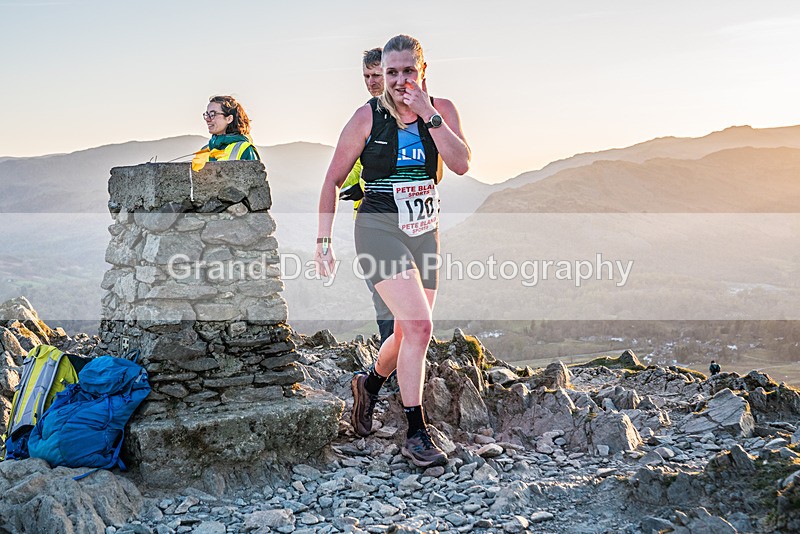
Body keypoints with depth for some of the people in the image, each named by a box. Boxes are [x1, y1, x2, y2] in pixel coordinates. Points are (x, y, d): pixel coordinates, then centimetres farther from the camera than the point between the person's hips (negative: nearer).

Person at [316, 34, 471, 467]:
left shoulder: (441, 110, 3)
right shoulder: (368, 116, -5)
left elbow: (462, 164, -12)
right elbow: (334, 179, 1)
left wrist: (429, 115, -17)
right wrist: (323, 240, -1)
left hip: (425, 233, 5)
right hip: (380, 230, -4)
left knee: (409, 335, 13)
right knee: (419, 326, -19)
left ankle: (369, 384, 45)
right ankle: (416, 435, -8)